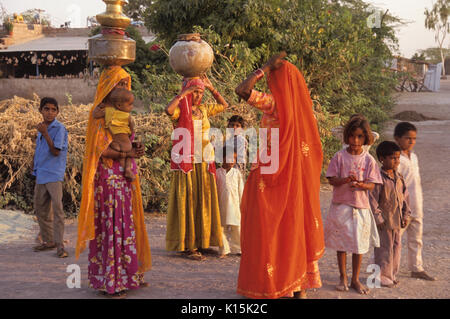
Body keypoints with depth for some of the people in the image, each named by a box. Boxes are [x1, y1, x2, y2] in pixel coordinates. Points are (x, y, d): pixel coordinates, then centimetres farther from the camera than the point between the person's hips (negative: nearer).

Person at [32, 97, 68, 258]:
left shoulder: (60, 128, -9)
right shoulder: (41, 127, 14)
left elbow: (55, 151, -16)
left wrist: (45, 133, -24)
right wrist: (36, 169, 16)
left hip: (54, 175, -8)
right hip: (40, 175, 8)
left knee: (57, 209, -11)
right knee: (40, 209, 14)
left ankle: (59, 245, -8)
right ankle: (48, 241, 26)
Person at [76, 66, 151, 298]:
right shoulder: (101, 113, -10)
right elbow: (100, 149, -17)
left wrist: (134, 149, -2)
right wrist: (126, 154, -21)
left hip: (125, 177, 9)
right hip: (109, 177, -9)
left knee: (126, 224, 12)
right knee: (112, 224, -6)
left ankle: (127, 274, 22)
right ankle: (109, 281, 2)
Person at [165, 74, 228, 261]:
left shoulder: (204, 109, 13)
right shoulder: (180, 110, -5)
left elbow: (224, 105, 25)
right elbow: (169, 109, -28)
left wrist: (212, 88, 15)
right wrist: (184, 93, -19)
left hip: (204, 164, 6)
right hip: (187, 163, -6)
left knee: (203, 201, 9)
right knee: (187, 202, -4)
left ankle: (200, 241, 19)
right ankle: (187, 245, 1)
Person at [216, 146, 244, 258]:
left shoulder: (237, 173, 4)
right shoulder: (218, 173, 3)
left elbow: (241, 190, 7)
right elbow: (215, 190, 7)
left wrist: (242, 204, 4)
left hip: (234, 205, 0)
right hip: (222, 205, 0)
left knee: (236, 228, 2)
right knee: (222, 228, 3)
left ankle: (238, 249, 14)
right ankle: (224, 250, 13)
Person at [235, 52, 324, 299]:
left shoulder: (275, 103, -14)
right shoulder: (302, 105, 6)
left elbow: (242, 90, -23)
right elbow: (312, 145, 10)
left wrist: (266, 67, -13)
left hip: (272, 176, -7)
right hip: (299, 178, 7)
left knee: (268, 230, 2)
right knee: (295, 227, 13)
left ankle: (267, 287, 8)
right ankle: (298, 284, 20)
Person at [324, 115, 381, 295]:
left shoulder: (368, 160, 1)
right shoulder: (339, 156, -2)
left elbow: (372, 185, -1)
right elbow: (331, 179, -4)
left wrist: (360, 185, -22)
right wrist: (345, 180, -23)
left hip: (360, 205, 1)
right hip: (341, 205, -1)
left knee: (359, 244, 6)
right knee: (341, 243, 8)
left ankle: (355, 280, 20)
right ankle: (343, 278, 23)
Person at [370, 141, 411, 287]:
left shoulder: (399, 177, 8)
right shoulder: (379, 178, -15)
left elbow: (404, 196, 16)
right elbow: (373, 200, -15)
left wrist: (405, 215, 11)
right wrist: (378, 219, -15)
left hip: (396, 220, 7)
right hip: (384, 220, -7)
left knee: (396, 247, 14)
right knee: (384, 249, 0)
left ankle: (392, 274, 28)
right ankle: (383, 277, 11)